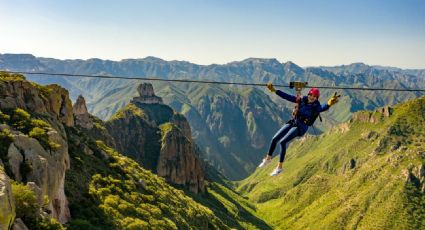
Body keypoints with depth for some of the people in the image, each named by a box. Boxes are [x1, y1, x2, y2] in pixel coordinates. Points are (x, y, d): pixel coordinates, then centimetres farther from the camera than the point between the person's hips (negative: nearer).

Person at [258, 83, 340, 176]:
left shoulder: (316, 107, -15)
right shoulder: (302, 100, -3)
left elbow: (323, 108, -39)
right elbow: (287, 96, -2)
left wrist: (329, 103, -62)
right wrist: (274, 90, -6)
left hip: (301, 127, -5)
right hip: (292, 122, 6)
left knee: (282, 142, -20)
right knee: (274, 139, 3)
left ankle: (279, 167, -7)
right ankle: (268, 158, 28)